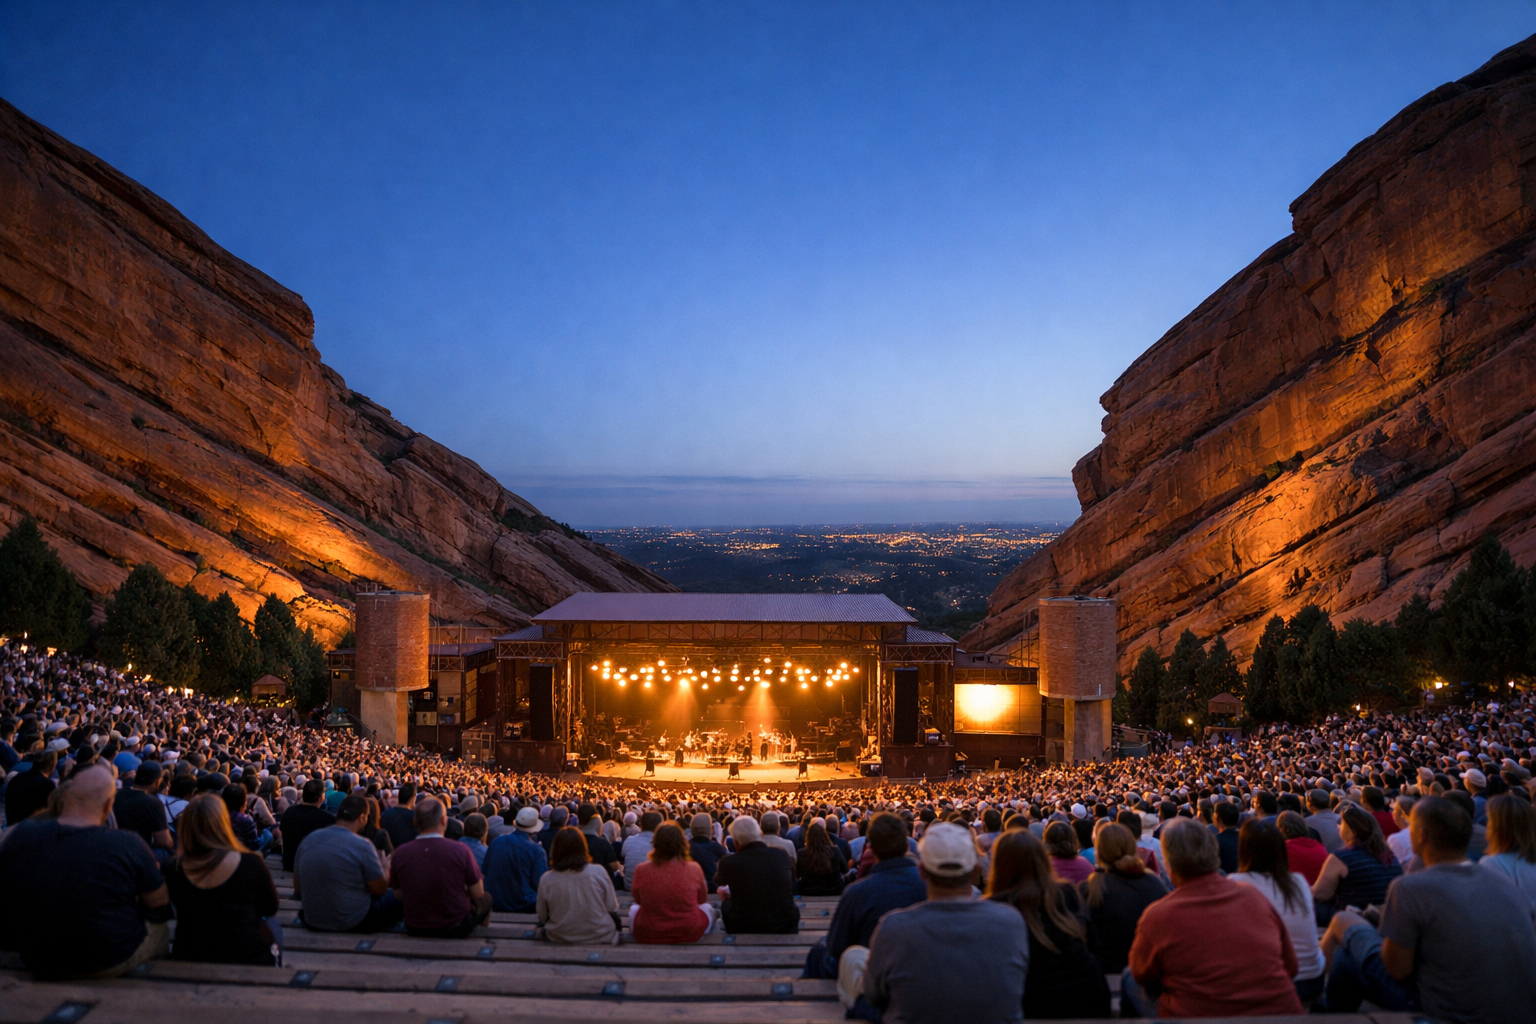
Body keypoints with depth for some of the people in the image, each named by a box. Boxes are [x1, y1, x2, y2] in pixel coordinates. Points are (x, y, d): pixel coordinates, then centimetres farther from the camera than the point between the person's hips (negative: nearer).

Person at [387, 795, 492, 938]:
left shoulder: (399, 854, -15)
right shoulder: (460, 850, -22)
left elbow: (399, 896, 0)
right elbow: (478, 894, -11)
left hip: (415, 930, 3)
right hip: (457, 928, -3)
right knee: (486, 899, 28)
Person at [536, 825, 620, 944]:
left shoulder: (546, 879, -15)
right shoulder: (599, 872, -17)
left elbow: (542, 917, -2)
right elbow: (612, 907, -7)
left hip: (559, 940, 2)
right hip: (600, 938, -2)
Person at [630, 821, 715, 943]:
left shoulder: (641, 870, -15)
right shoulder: (693, 869, -16)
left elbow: (638, 900, 5)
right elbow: (702, 900, 4)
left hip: (647, 936, 1)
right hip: (689, 934, 0)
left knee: (634, 908, 33)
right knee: (707, 908, 31)